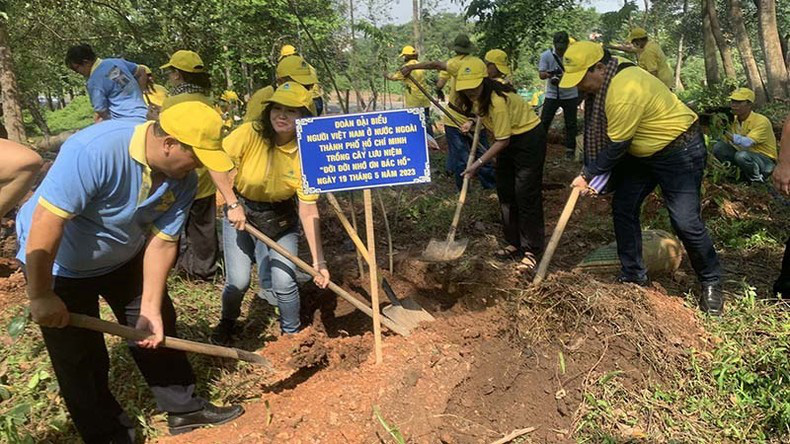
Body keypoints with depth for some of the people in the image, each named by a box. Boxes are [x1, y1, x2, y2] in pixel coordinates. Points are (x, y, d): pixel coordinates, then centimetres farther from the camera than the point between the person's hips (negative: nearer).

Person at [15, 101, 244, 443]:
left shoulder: (183, 180, -18)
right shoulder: (94, 150, -37)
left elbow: (161, 242, -13)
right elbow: (46, 222, -35)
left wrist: (150, 307, -15)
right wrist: (41, 297, -28)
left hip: (124, 258, 5)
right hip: (59, 264, -5)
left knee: (157, 332, 9)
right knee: (81, 359, 5)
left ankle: (184, 408, 27)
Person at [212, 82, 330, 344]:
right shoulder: (250, 134, -22)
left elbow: (308, 209, -19)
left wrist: (319, 259, -22)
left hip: (281, 219, 0)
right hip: (241, 212, 0)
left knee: (284, 283, -10)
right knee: (238, 281, -7)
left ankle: (293, 333, 20)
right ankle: (227, 322, 29)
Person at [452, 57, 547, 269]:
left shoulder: (498, 100, -31)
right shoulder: (479, 96, -5)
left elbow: (502, 141, -26)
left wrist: (478, 164, -25)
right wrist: (473, 123, -3)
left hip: (529, 139, -9)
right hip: (509, 139, 9)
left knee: (526, 195, -7)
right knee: (505, 193, 11)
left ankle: (532, 250, 3)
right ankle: (514, 243, 22)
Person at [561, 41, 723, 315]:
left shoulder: (625, 92, -31)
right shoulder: (614, 77, -1)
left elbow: (616, 146, -23)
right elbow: (612, 138, 8)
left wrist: (588, 175, -12)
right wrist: (593, 172, 5)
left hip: (680, 152, -10)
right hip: (643, 152, 10)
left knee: (686, 222, -9)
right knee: (623, 207, 5)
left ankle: (711, 284, 12)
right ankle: (633, 276, 17)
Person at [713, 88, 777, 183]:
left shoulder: (761, 121, -20)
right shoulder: (733, 120, -2)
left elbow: (747, 143, -36)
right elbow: (726, 141, -5)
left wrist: (727, 133, -46)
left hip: (765, 160, -6)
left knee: (741, 156, -36)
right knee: (718, 147, -15)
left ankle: (757, 179, -8)